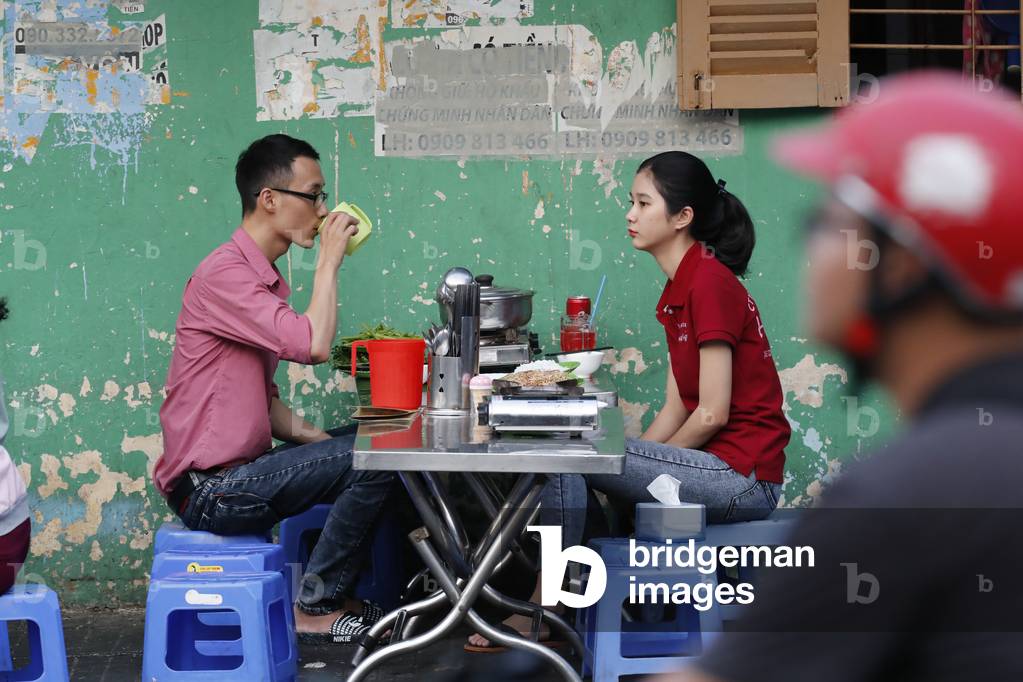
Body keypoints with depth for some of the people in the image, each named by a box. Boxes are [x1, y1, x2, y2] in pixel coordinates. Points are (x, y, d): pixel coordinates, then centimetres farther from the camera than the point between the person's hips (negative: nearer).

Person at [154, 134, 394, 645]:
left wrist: (315, 438, 3)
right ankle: (315, 610, -3)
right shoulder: (224, 273, -17)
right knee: (374, 462, -16)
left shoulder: (266, 279, 16)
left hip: (241, 468, 10)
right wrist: (329, 260, -16)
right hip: (212, 489, -10)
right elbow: (314, 345, -28)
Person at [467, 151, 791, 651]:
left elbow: (711, 414, -18)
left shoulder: (709, 282, -16)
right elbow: (677, 409, 14)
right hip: (718, 467, 9)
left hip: (743, 477, -9)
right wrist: (632, 469, 2)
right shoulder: (680, 288, 14)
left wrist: (649, 470, -5)